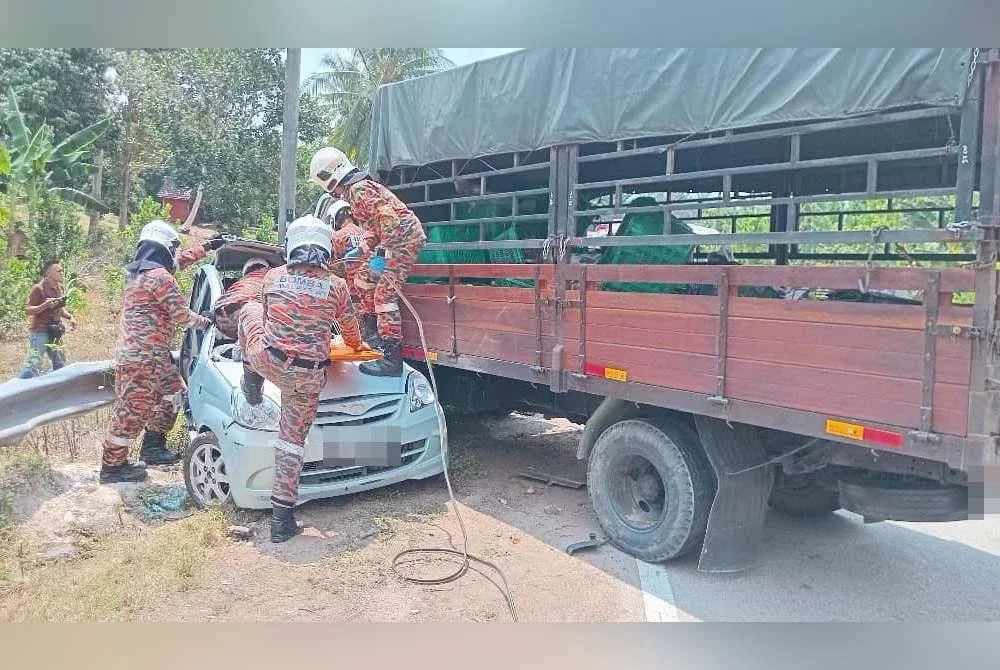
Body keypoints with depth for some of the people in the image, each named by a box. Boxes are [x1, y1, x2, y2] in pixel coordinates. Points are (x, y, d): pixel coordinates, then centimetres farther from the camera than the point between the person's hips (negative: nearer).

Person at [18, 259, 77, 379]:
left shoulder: (58, 287, 9)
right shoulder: (38, 289, -14)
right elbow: (28, 310, -15)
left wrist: (70, 317, 4)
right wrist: (45, 305, -29)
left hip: (55, 331, 8)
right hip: (40, 332, -8)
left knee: (60, 364, 14)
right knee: (34, 364, -12)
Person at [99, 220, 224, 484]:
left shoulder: (136, 271, 16)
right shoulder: (160, 277, -15)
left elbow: (179, 261, 31)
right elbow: (181, 315, -13)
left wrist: (206, 247, 34)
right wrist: (204, 322, 7)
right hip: (142, 356, -11)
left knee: (172, 392, 20)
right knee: (133, 410, -3)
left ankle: (153, 447, 25)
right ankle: (113, 465, 5)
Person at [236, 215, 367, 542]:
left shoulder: (273, 277, 1)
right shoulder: (336, 286, -3)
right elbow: (349, 328, 13)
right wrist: (357, 345, 38)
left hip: (266, 360, 1)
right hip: (308, 377, -1)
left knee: (249, 310, 29)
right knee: (292, 440, 10)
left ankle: (251, 388, 31)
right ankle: (282, 519, 10)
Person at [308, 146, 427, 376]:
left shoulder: (359, 189, -15)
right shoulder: (354, 189, 17)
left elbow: (388, 217, -26)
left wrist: (381, 254, -27)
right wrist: (362, 249, 23)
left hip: (404, 239, -11)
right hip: (393, 240, 11)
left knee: (384, 294, -17)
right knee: (363, 276, 18)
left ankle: (392, 358, -20)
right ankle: (375, 334, 24)